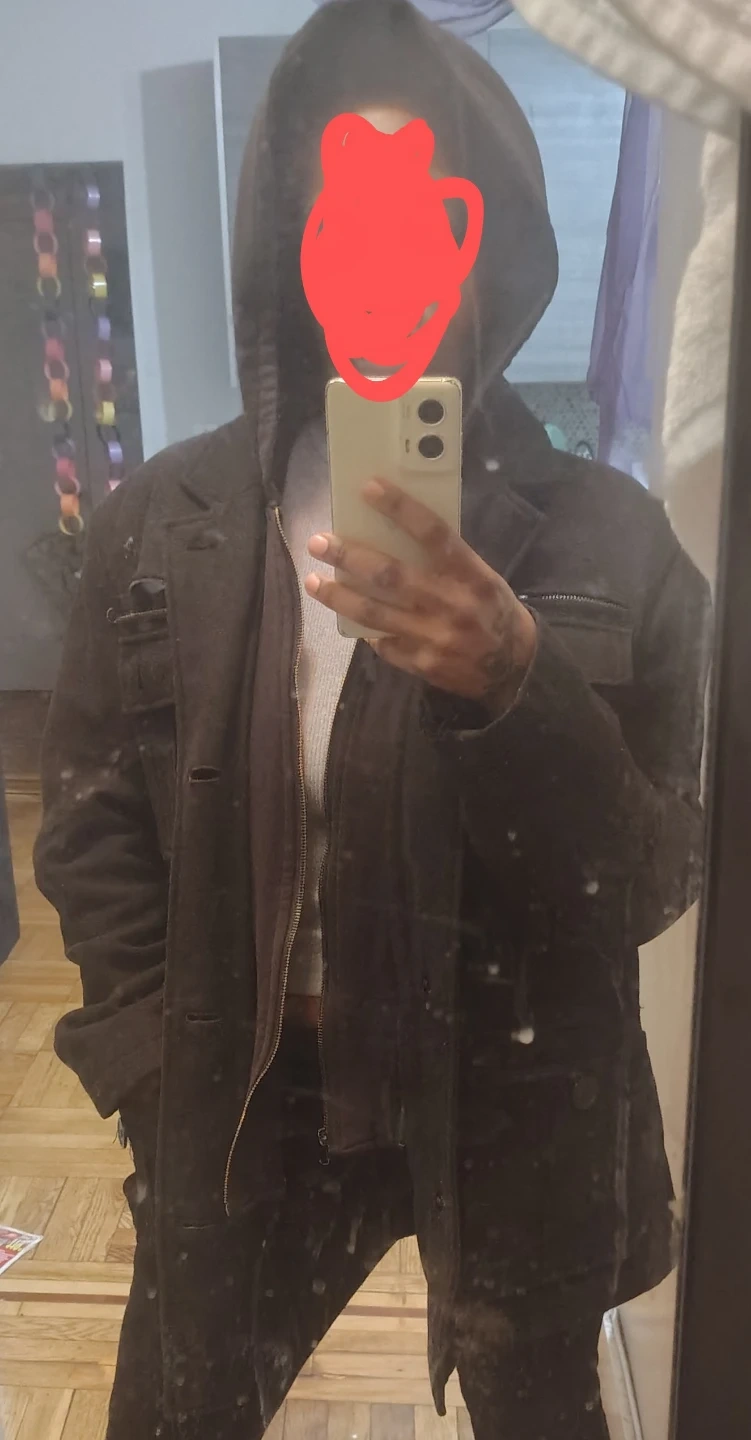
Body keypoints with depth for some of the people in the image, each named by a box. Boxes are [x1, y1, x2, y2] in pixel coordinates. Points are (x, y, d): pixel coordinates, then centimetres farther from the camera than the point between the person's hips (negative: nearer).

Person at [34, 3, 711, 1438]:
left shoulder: (604, 538, -12)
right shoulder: (159, 523, -7)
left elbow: (652, 886, -12)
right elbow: (90, 825, 1)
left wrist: (515, 688, -29)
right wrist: (163, 1080, -3)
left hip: (516, 1109, -1)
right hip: (243, 1099, 2)